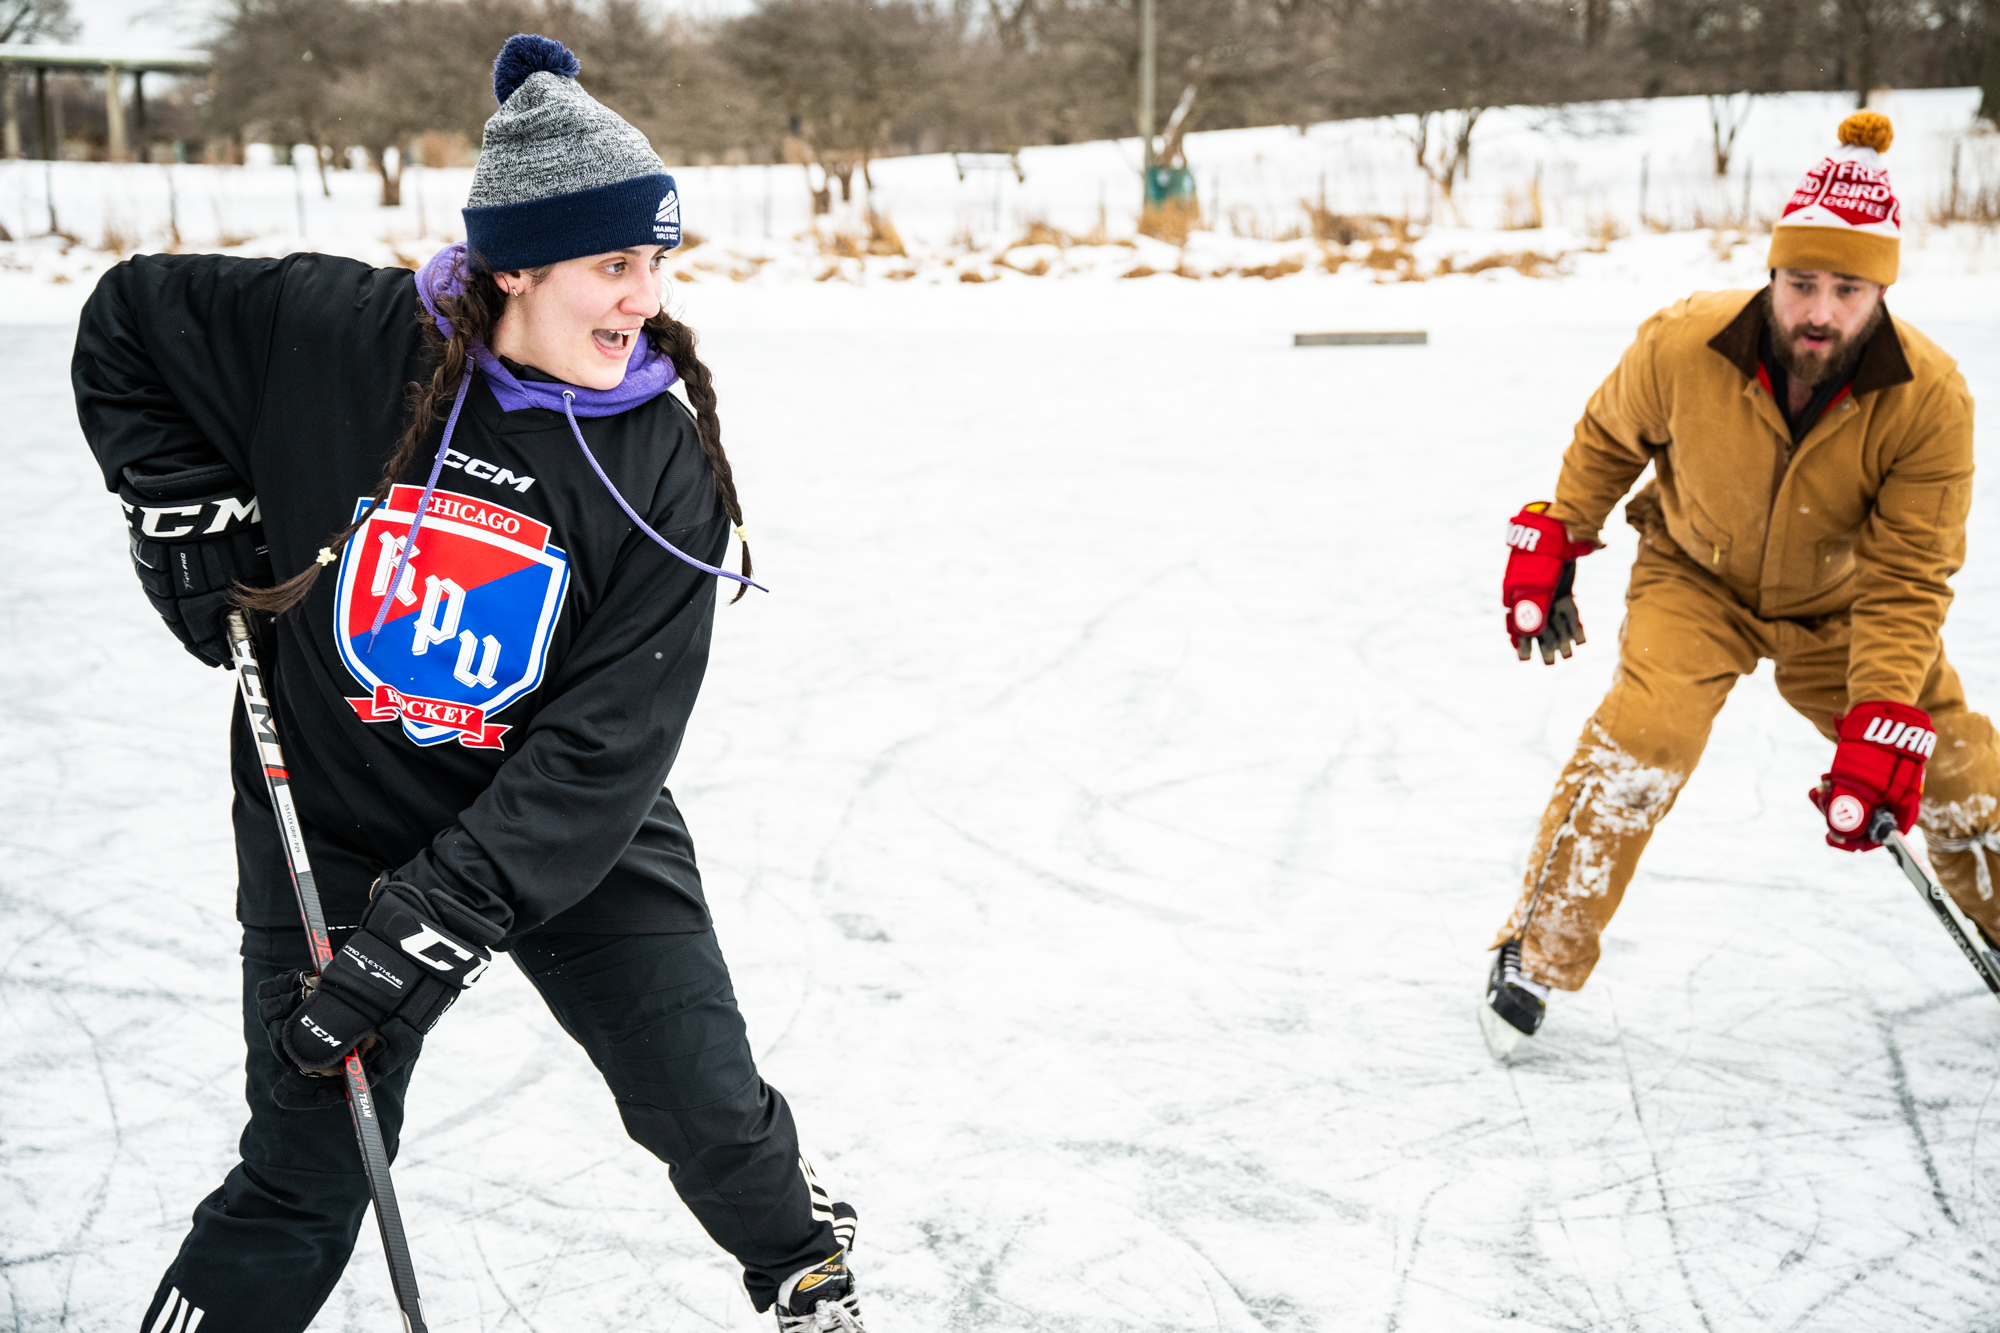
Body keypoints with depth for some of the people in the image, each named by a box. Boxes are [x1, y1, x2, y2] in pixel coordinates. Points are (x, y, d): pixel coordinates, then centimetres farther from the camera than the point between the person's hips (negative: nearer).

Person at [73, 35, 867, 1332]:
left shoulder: (668, 464, -15)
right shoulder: (335, 338, -15)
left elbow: (606, 743, -20)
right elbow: (127, 324, 4)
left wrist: (425, 929, -25)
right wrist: (196, 522, -4)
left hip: (581, 838, 1)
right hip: (332, 827, 0)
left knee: (712, 1115, 6)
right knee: (304, 1187, 2)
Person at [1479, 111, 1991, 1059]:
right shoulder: (1682, 346, -28)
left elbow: (1906, 585, -24)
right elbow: (1608, 440, -5)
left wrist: (1881, 730, -31)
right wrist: (1551, 546, 0)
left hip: (1841, 606, 2)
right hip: (1696, 579, -1)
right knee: (1644, 734, -24)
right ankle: (1536, 959, -8)